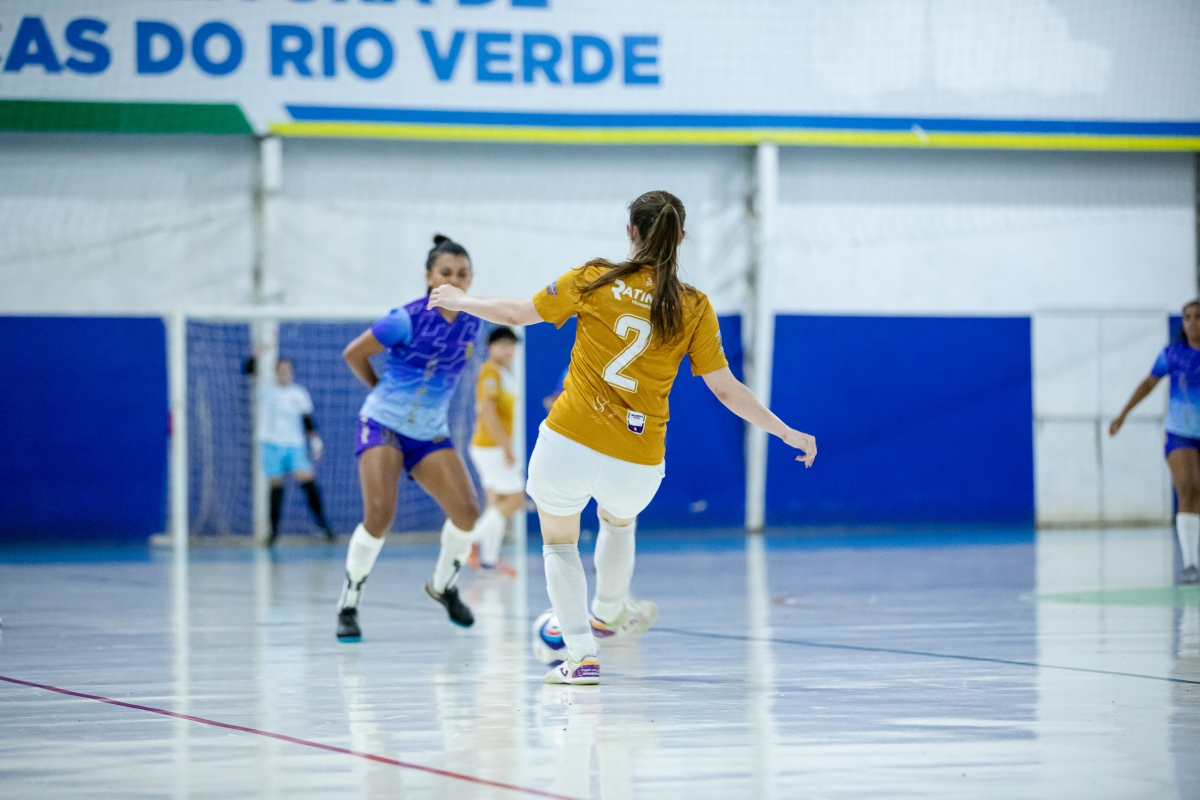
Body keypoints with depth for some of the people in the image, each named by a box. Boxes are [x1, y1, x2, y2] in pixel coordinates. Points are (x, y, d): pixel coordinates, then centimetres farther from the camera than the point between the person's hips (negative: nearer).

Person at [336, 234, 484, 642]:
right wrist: (385, 390, 7)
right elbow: (353, 353, -6)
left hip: (430, 433, 5)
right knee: (380, 513, -22)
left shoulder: (470, 323, -1)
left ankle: (442, 585, 18)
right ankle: (348, 605, -6)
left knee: (466, 511, -10)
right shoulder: (408, 319, -17)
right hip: (383, 425, -5)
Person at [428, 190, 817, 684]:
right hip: (636, 466, 2)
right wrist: (787, 433, 11)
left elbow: (516, 313, 6)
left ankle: (581, 656, 13)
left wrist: (460, 301, 24)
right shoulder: (694, 308, -2)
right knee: (619, 521, 36)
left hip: (567, 444, -2)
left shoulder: (595, 280, -4)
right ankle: (608, 614, 57)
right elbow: (727, 390, 0)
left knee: (559, 541, 23)